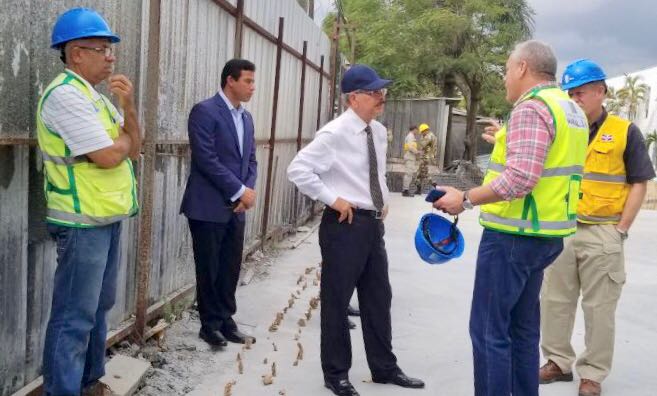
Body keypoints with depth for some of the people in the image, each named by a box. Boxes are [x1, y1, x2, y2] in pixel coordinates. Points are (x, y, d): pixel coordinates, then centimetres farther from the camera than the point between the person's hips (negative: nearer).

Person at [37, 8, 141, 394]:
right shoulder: (66, 93, -14)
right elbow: (108, 156, -22)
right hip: (84, 221, -10)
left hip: (109, 217, 10)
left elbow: (133, 149, 9)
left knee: (99, 306, 18)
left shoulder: (97, 97, 14)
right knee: (75, 316, -2)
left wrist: (128, 108, -4)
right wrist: (124, 138, -1)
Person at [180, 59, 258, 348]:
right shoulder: (205, 111, -11)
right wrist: (240, 191, -15)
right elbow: (206, 160, -18)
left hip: (236, 208, 7)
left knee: (231, 268, 12)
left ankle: (226, 320, 24)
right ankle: (210, 324, 19)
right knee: (209, 269, 5)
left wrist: (249, 190, -3)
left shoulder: (246, 118, 14)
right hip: (209, 207, -7)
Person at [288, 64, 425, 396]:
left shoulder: (379, 132, 8)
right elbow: (298, 169, -20)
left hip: (373, 223, 8)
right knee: (336, 301, 5)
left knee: (378, 298, 16)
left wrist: (384, 200, 12)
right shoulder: (335, 133, -15)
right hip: (345, 224, -8)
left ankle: (384, 368, 32)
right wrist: (333, 200, -19)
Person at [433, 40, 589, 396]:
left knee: (489, 329, -2)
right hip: (545, 234, 10)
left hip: (514, 235, -10)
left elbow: (520, 178, -26)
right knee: (522, 326, 18)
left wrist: (465, 199, -19)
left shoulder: (531, 108, -16)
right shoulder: (571, 109, 14)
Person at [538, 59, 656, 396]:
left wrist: (620, 230, -8)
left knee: (599, 307, 6)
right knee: (554, 300, 10)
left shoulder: (624, 131, -2)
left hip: (602, 233, -4)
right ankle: (559, 361, 26)